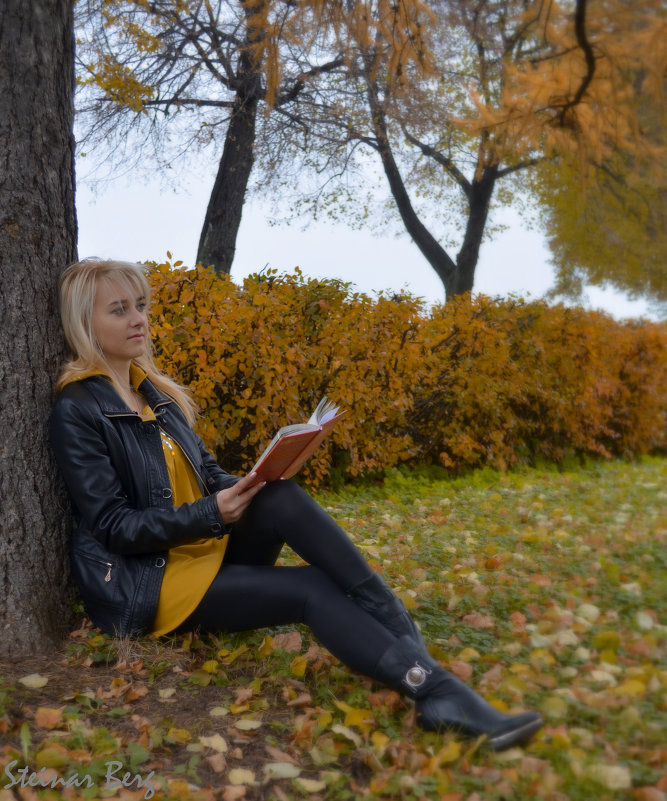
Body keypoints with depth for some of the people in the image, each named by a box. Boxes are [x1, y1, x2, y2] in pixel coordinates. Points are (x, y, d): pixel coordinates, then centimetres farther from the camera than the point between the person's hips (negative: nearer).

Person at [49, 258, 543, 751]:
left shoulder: (154, 390, 12)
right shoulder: (78, 410, -10)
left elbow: (206, 473, 13)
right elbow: (113, 526, -14)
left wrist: (241, 488, -10)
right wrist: (211, 513, -25)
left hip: (205, 545, 6)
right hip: (145, 582, -6)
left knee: (281, 498, -26)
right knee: (312, 589, -25)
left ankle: (403, 634, -27)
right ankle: (434, 690, -26)